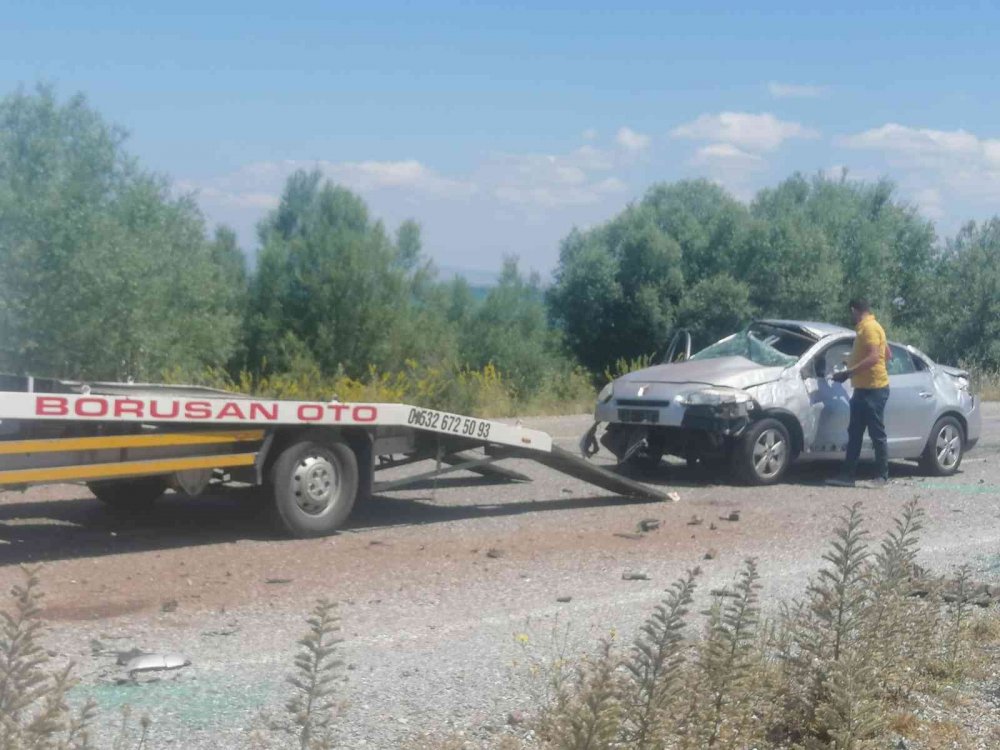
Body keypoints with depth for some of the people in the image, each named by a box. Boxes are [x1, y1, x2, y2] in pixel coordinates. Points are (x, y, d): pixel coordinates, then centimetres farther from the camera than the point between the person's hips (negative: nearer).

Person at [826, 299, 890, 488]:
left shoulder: (869, 327, -15)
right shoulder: (867, 327, 16)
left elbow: (874, 357, -25)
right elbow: (887, 354, 24)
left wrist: (848, 373, -25)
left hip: (874, 389, -10)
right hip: (863, 388, 10)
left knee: (877, 434, -2)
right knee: (854, 434, 9)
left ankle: (883, 476, 5)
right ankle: (848, 475, 11)